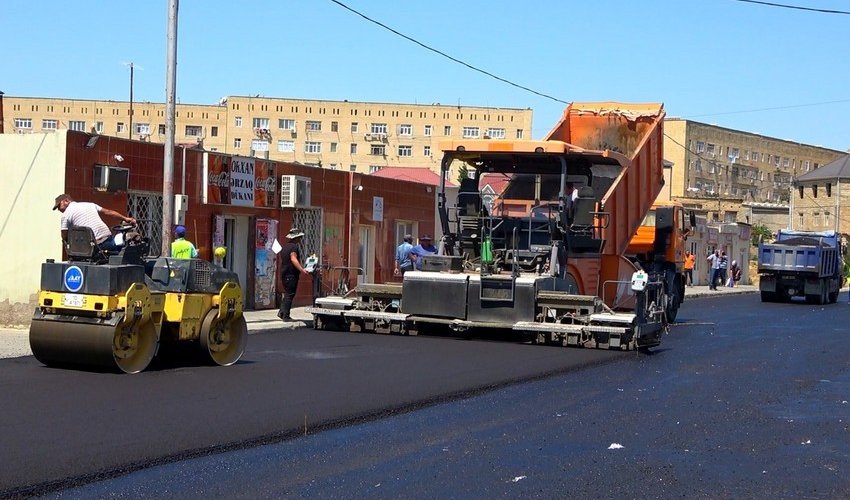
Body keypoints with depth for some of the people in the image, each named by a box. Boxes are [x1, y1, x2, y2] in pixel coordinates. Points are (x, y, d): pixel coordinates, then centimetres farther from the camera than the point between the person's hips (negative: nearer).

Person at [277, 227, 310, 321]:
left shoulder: (285, 246, 18)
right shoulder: (294, 246, -12)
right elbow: (293, 259, -24)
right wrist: (302, 269, -31)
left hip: (284, 273, 9)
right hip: (291, 274, -9)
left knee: (287, 294, 16)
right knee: (290, 295, -6)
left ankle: (282, 312, 12)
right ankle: (286, 316, -6)